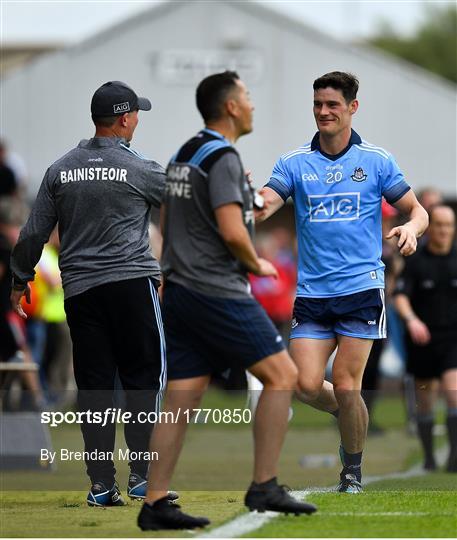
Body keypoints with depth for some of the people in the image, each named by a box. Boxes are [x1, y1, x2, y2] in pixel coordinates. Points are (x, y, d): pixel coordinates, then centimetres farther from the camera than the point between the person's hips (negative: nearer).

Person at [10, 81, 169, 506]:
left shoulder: (61, 170, 7)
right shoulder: (138, 169, -4)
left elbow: (34, 233, 8)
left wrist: (20, 280, 20)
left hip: (79, 290, 4)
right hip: (132, 282, -4)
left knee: (93, 384, 5)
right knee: (144, 379, 2)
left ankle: (101, 486, 3)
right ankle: (143, 478, -3)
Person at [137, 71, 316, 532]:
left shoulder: (182, 156, 16)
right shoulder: (222, 157, -13)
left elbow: (166, 223, 24)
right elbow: (232, 232, -20)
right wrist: (257, 265, -3)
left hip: (180, 291, 9)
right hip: (218, 294, -9)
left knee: (181, 398, 6)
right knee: (281, 375, -2)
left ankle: (154, 504, 3)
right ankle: (263, 487, -5)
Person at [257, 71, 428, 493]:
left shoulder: (376, 161, 4)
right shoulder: (294, 163, 6)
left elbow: (417, 210, 9)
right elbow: (262, 206, -6)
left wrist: (411, 229, -14)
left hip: (361, 288, -2)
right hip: (312, 293, 2)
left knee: (346, 386, -6)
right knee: (307, 386, -8)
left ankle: (353, 471, 14)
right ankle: (351, 417, 25)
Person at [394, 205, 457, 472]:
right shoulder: (416, 261, -3)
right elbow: (401, 297, -12)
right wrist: (411, 319, -30)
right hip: (423, 338, 0)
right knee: (425, 400, 9)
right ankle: (429, 457, 24)